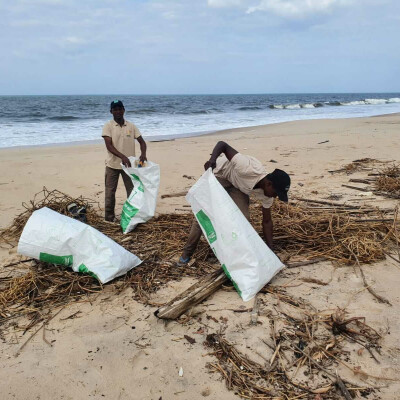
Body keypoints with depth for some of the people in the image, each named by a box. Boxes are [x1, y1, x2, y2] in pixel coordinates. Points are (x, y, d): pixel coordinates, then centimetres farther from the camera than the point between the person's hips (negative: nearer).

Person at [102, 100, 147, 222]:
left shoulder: (131, 126, 3)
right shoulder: (108, 126, -6)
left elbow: (141, 142, 2)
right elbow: (109, 145, -16)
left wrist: (143, 154, -20)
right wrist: (122, 157, -31)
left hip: (129, 165, 3)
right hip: (112, 165, -2)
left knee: (132, 190, 7)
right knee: (110, 192, 5)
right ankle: (109, 217, 17)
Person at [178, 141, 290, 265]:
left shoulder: (266, 194, -20)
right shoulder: (248, 169, -42)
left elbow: (267, 221, -9)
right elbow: (223, 145, -38)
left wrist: (270, 250, -11)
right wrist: (212, 159, -58)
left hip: (237, 184, 5)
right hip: (218, 174, -5)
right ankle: (187, 253, 8)